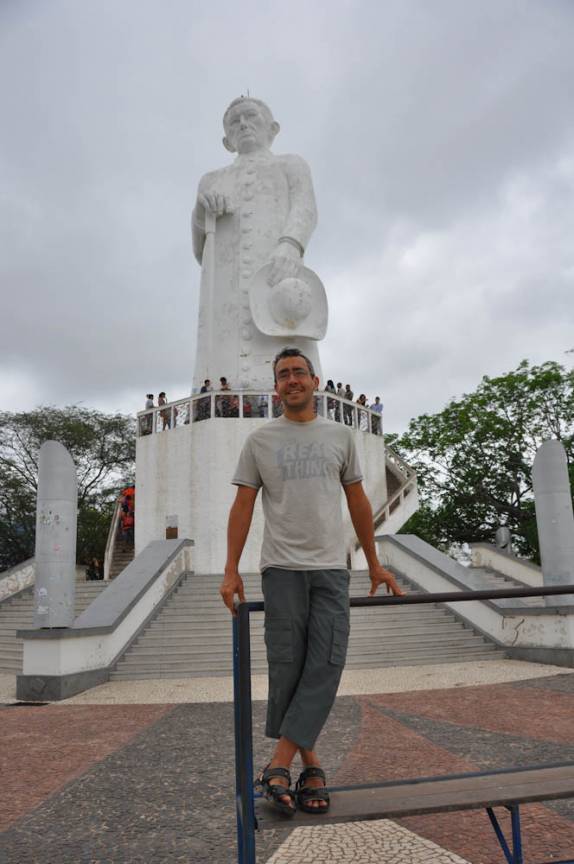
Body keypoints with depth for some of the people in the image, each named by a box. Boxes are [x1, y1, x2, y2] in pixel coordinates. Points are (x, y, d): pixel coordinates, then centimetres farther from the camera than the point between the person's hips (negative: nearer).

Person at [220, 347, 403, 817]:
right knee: (287, 665, 1)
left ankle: (279, 767, 0)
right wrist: (231, 570, -3)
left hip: (330, 567, 2)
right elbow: (243, 506, 4)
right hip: (282, 567, -1)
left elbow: (358, 501, 13)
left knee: (326, 663, -7)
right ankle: (310, 763, 17)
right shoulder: (260, 440, 5)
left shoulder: (340, 436, 9)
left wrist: (374, 563, 13)